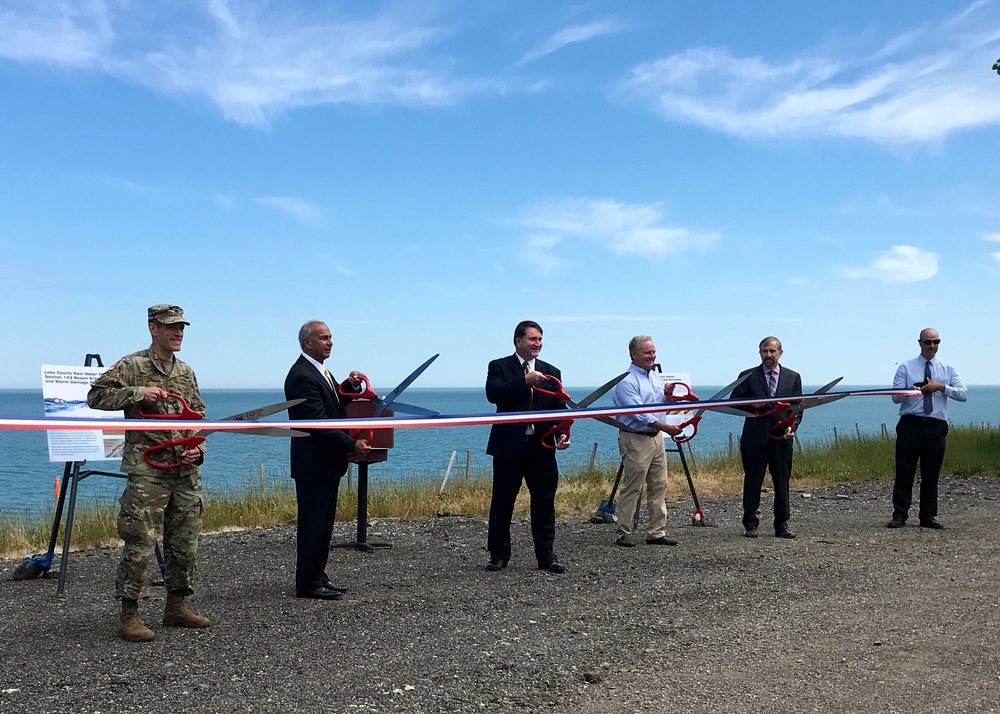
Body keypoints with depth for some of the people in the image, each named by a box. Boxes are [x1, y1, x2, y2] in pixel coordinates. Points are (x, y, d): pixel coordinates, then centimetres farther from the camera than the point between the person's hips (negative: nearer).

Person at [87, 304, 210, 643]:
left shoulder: (187, 372, 15)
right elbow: (96, 395, -10)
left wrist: (198, 448, 1)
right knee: (140, 543, -6)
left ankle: (176, 606, 24)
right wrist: (137, 392, -21)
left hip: (186, 471, 7)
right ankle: (129, 615, 3)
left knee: (185, 542, 11)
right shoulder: (132, 366, -3)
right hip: (147, 471, -7)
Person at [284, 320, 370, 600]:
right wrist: (352, 444, -18)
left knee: (324, 523, 15)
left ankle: (318, 576, 24)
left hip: (328, 463, 10)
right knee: (311, 524, -3)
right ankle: (307, 584, 5)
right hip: (313, 464, -10)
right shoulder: (301, 376, -18)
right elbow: (318, 422, -22)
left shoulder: (320, 372, 15)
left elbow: (334, 406, 23)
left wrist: (349, 388, 3)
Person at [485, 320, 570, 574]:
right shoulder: (499, 367, 2)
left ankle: (546, 555, 13)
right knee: (502, 502, 6)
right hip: (509, 446, -3)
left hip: (541, 448, 3)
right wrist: (525, 381, -22)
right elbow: (493, 394, -16)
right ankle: (498, 554, 17)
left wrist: (562, 434, -10)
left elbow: (559, 408, 7)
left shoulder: (551, 372, 12)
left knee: (544, 503, 5)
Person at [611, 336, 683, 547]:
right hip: (635, 440, -8)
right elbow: (638, 413, -21)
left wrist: (667, 395, 2)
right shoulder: (626, 381, -13)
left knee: (659, 487, 8)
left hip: (656, 437, 8)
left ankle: (656, 532, 14)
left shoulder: (655, 377, 14)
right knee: (632, 489, -4)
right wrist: (666, 427, -25)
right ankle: (624, 534, 3)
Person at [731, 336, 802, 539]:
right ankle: (750, 525, 9)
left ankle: (781, 525, 14)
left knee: (782, 483, 5)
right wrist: (753, 404, -14)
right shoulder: (748, 376, 5)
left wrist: (792, 426, -7)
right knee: (752, 482, 1)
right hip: (755, 438, -2)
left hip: (782, 438, 2)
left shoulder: (793, 377, 11)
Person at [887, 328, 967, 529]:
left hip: (936, 427, 2)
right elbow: (896, 397, -1)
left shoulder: (948, 369, 12)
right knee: (904, 472, -3)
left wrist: (941, 387, -14)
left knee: (931, 474, 6)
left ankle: (928, 516, 15)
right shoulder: (906, 368, 7)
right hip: (910, 424, -2)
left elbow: (963, 394, 0)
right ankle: (899, 515, 2)